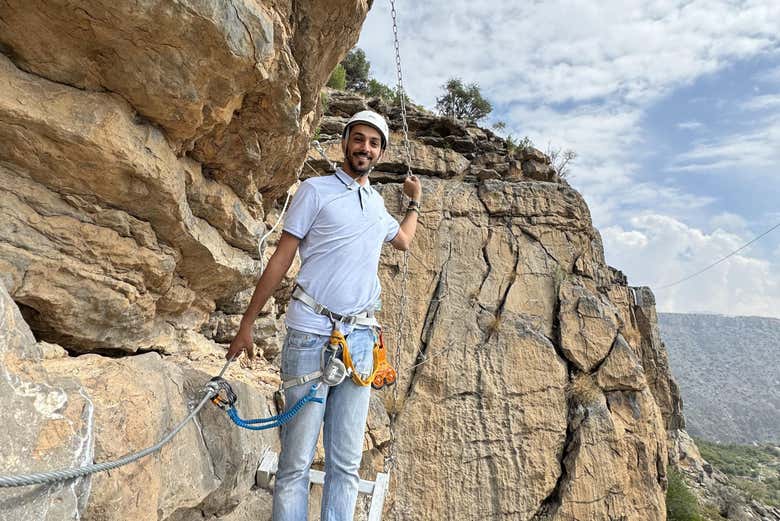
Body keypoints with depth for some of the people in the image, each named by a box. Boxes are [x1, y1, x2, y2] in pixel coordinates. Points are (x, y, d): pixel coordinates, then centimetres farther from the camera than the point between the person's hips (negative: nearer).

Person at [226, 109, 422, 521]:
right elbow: (281, 258, -1)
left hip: (360, 340, 5)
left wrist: (415, 201, 41)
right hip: (311, 335, -5)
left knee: (346, 464, 7)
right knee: (296, 460, -1)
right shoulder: (316, 190, 2)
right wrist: (247, 323, -1)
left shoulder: (377, 203, 18)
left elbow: (403, 240, 40)